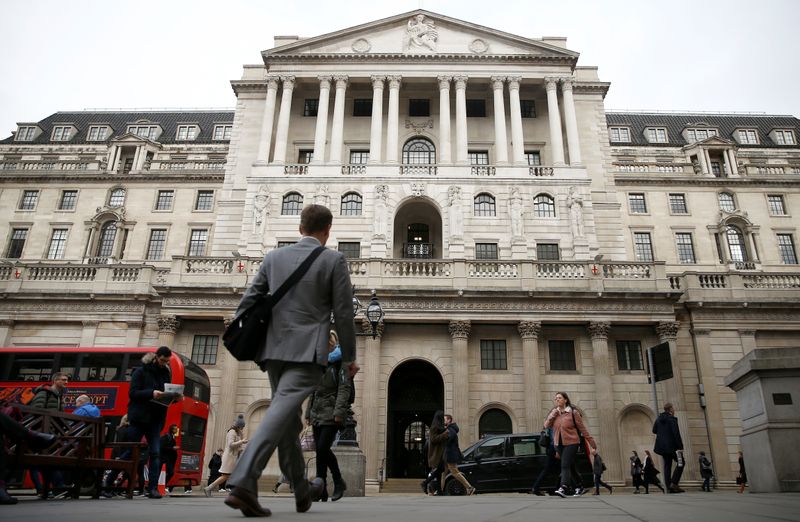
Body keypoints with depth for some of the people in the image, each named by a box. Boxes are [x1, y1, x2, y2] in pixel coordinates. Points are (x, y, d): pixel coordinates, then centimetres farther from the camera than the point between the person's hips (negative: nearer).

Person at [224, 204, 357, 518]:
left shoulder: (274, 257, 10)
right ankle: (243, 484, -24)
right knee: (280, 413, -11)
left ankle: (303, 493, 27)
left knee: (290, 421, 15)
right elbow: (343, 313, -3)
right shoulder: (334, 260, -1)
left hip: (274, 349, 5)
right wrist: (349, 356, 5)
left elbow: (249, 300, 7)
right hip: (308, 351, -5)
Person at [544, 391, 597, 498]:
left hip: (571, 443, -5)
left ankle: (563, 489, -25)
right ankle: (579, 488, 29)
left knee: (565, 466, -17)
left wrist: (592, 443, -2)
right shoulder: (554, 413, 8)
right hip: (559, 444, 5)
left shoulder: (573, 413, -5)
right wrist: (553, 414, -11)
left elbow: (583, 429, -2)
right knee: (569, 467, 14)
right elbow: (546, 425, -1)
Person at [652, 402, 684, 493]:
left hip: (662, 445, 7)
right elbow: (676, 433, -16)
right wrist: (680, 446, -14)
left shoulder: (658, 419, 10)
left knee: (667, 465, 8)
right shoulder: (672, 419, -11)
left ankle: (669, 487, 3)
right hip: (671, 445, -7)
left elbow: (654, 430, 16)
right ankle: (673, 484, -8)